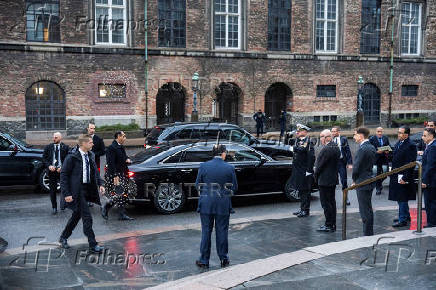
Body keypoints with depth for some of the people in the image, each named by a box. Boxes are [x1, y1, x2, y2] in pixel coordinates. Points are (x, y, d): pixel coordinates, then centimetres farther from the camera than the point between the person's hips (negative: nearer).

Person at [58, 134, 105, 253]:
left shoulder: (91, 155, 8)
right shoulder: (72, 157, -14)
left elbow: (95, 171, 19)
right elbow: (63, 175, -11)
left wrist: (100, 184, 4)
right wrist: (66, 194, -16)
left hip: (87, 189, 8)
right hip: (77, 191, -7)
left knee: (77, 215, 18)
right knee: (87, 217, -7)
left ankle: (63, 237, 37)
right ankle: (93, 245, 0)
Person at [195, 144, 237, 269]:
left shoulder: (203, 166, -5)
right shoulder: (229, 168, -7)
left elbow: (197, 185, 0)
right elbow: (234, 187, -1)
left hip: (206, 203, 1)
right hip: (223, 205, 0)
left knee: (206, 232, 10)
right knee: (222, 231, 11)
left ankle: (204, 260, 14)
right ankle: (224, 259, 20)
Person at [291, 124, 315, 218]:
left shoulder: (307, 141, -14)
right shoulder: (298, 140, 13)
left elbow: (311, 157, -21)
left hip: (304, 171, -9)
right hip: (298, 170, 9)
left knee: (305, 191, -1)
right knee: (301, 190, 16)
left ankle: (306, 210, 7)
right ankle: (302, 209, 25)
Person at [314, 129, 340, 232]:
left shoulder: (326, 149, -20)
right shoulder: (336, 147, 10)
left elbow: (320, 165, -17)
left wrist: (316, 175, 0)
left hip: (325, 180, -10)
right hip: (333, 179, 10)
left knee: (326, 203, -4)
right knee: (331, 201, 14)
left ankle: (329, 225, 0)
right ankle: (332, 224, 21)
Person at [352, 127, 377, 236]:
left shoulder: (362, 149, -19)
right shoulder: (372, 147, 10)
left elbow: (356, 167, -19)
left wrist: (354, 180, -1)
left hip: (362, 183, -10)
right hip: (370, 181, 10)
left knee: (365, 211, -4)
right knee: (368, 209, 17)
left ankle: (367, 234, 1)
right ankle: (370, 233, 25)